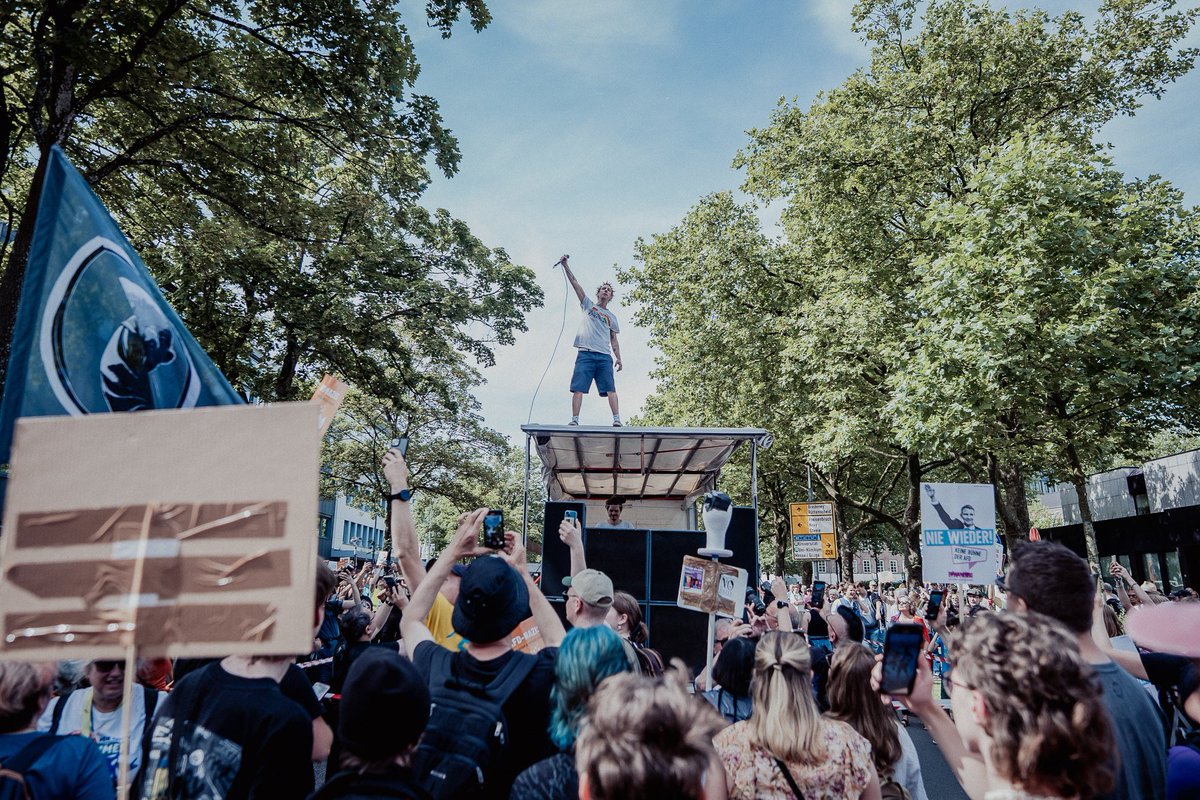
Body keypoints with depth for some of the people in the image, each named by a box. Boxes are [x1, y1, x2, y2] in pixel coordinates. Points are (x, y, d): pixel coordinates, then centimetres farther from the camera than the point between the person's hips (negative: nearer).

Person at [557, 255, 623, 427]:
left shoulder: (612, 317, 23)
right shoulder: (588, 305, 19)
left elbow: (614, 340, 22)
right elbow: (574, 283, 12)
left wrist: (618, 358, 10)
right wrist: (565, 265, 5)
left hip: (605, 356, 2)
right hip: (585, 354, -1)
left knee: (610, 389, -9)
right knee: (578, 388, -9)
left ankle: (617, 420, -13)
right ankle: (574, 420, -10)